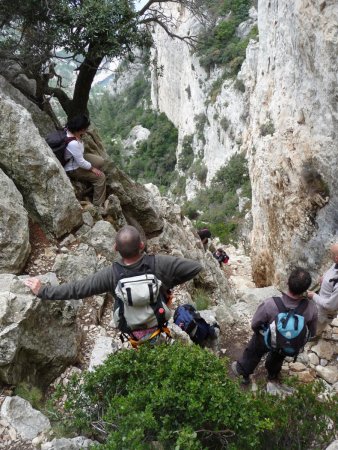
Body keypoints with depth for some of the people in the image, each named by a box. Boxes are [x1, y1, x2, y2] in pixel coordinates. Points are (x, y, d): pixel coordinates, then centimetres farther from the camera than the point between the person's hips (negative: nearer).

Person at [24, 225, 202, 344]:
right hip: (158, 328, 0)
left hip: (131, 332, 1)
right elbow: (195, 267, -24)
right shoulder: (159, 263, -30)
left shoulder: (111, 275, -26)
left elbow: (76, 289, -19)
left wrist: (42, 291, -7)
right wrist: (170, 283, -10)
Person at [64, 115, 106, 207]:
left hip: (77, 158, 9)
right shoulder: (73, 144, -40)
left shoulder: (69, 130, -15)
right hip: (73, 169, -9)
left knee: (100, 161, 11)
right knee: (101, 177, -9)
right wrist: (92, 169, -14)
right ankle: (98, 205, 0)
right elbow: (81, 163, -28)